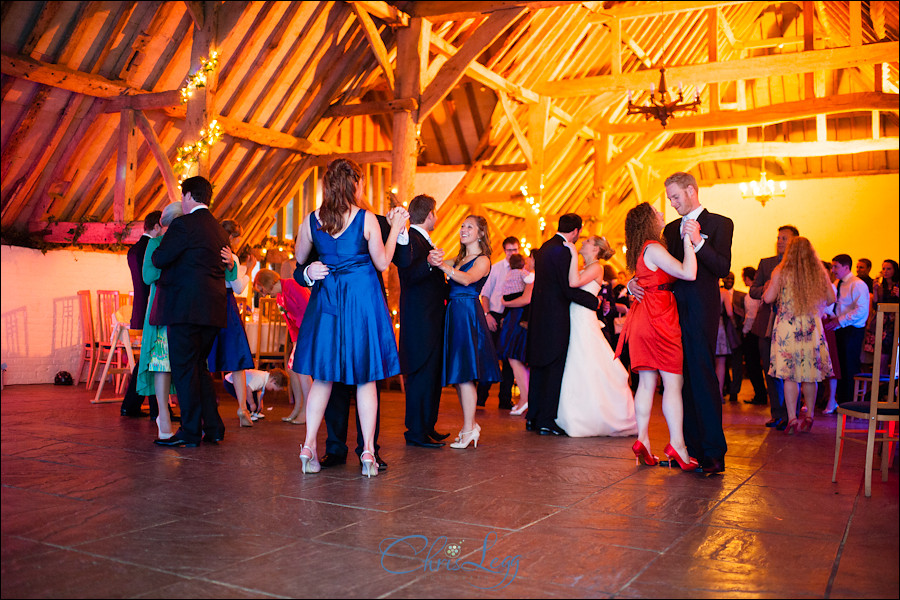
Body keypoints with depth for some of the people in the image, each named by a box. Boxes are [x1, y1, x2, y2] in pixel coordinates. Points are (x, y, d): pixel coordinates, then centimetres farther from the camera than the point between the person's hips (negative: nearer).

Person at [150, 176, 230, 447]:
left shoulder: (183, 224, -9)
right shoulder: (219, 229, 15)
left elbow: (159, 259, -11)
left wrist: (158, 249, 11)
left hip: (186, 308, -8)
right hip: (212, 310, 8)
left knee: (184, 369, -1)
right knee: (199, 367, 15)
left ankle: (191, 431, 2)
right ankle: (212, 428, 16)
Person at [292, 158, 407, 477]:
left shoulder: (312, 220, 0)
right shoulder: (366, 219, -9)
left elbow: (299, 258, 14)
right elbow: (382, 262, -1)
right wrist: (395, 227, 8)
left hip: (326, 300, 3)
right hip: (362, 298, -3)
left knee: (323, 376, 11)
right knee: (365, 378, 5)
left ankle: (309, 446, 7)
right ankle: (368, 451, 6)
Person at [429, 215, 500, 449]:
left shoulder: (483, 260, -3)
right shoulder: (459, 259, 19)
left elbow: (467, 279, -22)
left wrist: (443, 265, -37)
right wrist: (433, 260, -18)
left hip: (468, 315, -8)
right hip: (453, 314, 8)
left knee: (463, 373, -9)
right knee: (458, 373, 10)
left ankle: (469, 429, -4)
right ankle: (470, 425, 19)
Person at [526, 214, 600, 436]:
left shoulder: (545, 247, 13)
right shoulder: (562, 251, -16)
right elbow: (569, 289, -17)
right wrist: (594, 301, -6)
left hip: (539, 314, 9)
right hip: (555, 317, -9)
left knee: (539, 367, 13)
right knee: (554, 368, -3)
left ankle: (532, 417, 18)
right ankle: (546, 420, 0)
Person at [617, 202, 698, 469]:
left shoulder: (640, 251, 16)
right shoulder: (653, 248, -12)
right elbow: (689, 273, -18)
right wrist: (688, 240, -12)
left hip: (644, 316, 9)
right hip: (660, 318, -9)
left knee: (647, 382, 7)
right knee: (674, 382, -6)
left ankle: (642, 439, 6)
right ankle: (677, 444, -7)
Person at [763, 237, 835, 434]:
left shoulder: (781, 272, -5)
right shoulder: (820, 273, 3)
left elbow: (768, 298, -9)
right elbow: (831, 298, 9)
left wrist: (767, 288, 12)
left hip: (787, 327, -2)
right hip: (812, 328, 2)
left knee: (790, 375, 0)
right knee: (810, 374, 12)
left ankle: (792, 419, -3)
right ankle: (809, 415, 19)